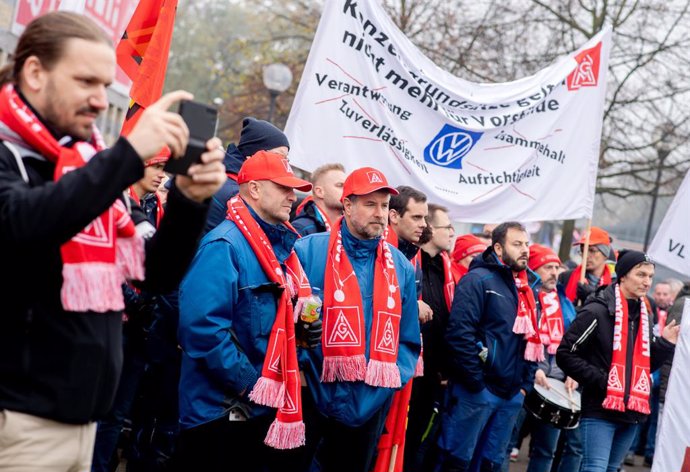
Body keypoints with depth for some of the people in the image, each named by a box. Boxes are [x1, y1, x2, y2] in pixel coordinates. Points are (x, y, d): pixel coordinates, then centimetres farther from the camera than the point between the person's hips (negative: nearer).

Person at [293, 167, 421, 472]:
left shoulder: (401, 267, 8)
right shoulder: (308, 251, -7)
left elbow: (409, 337, 13)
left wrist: (395, 376, -1)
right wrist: (300, 367, -13)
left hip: (372, 404, 4)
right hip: (313, 398, -4)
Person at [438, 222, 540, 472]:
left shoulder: (525, 291, 15)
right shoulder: (478, 280, -10)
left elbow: (531, 340, 21)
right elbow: (459, 333, -19)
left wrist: (526, 384, 11)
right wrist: (475, 382, -18)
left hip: (511, 395, 8)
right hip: (476, 391, -8)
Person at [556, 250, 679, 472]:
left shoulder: (645, 315, 13)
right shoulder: (597, 311, -10)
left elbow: (646, 365, 18)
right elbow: (565, 354, -11)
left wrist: (665, 344, 2)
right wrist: (600, 380, -15)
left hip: (632, 411, 7)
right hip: (600, 408, -7)